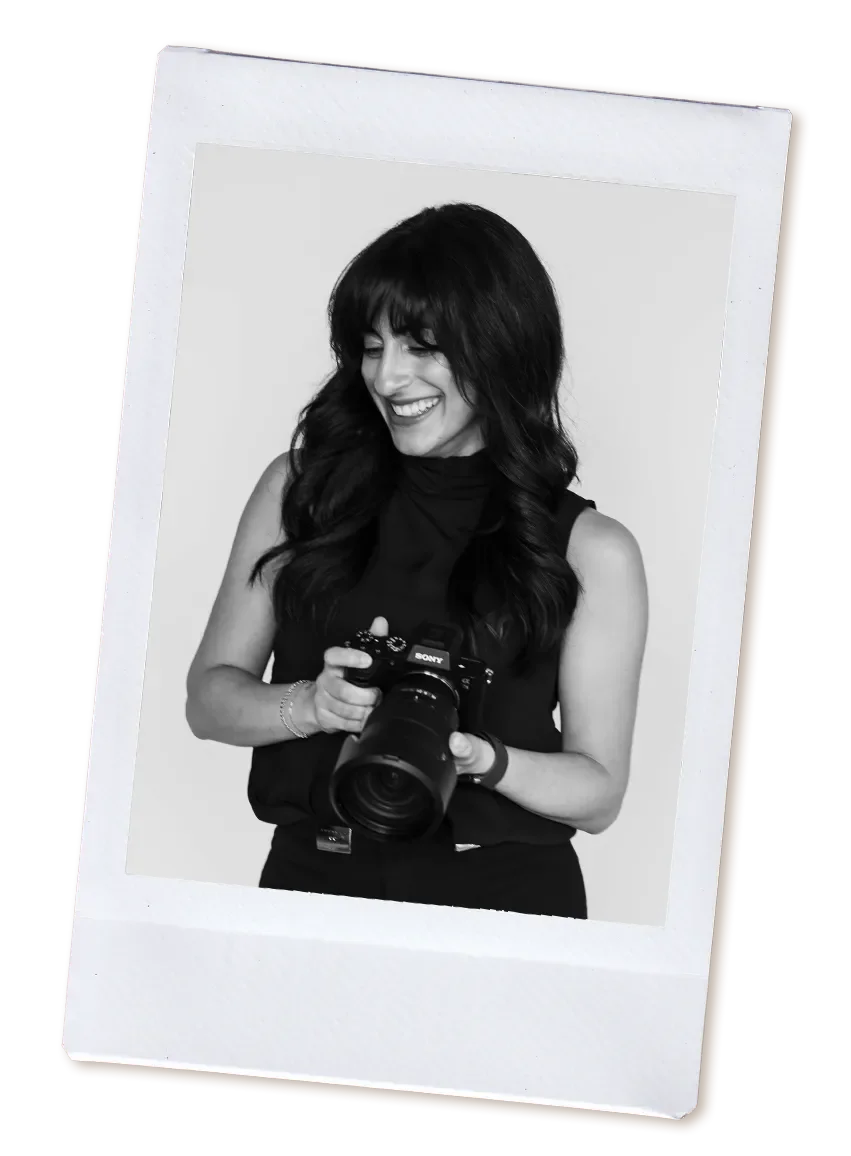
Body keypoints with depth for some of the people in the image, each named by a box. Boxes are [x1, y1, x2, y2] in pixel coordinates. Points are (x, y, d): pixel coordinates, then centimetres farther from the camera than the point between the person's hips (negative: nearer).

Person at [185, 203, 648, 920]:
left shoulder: (592, 551, 0)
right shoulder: (301, 488, 5)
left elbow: (599, 794, 3)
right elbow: (209, 698, 7)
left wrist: (478, 757, -15)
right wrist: (312, 706, -13)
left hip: (502, 898, -2)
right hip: (310, 881, 2)